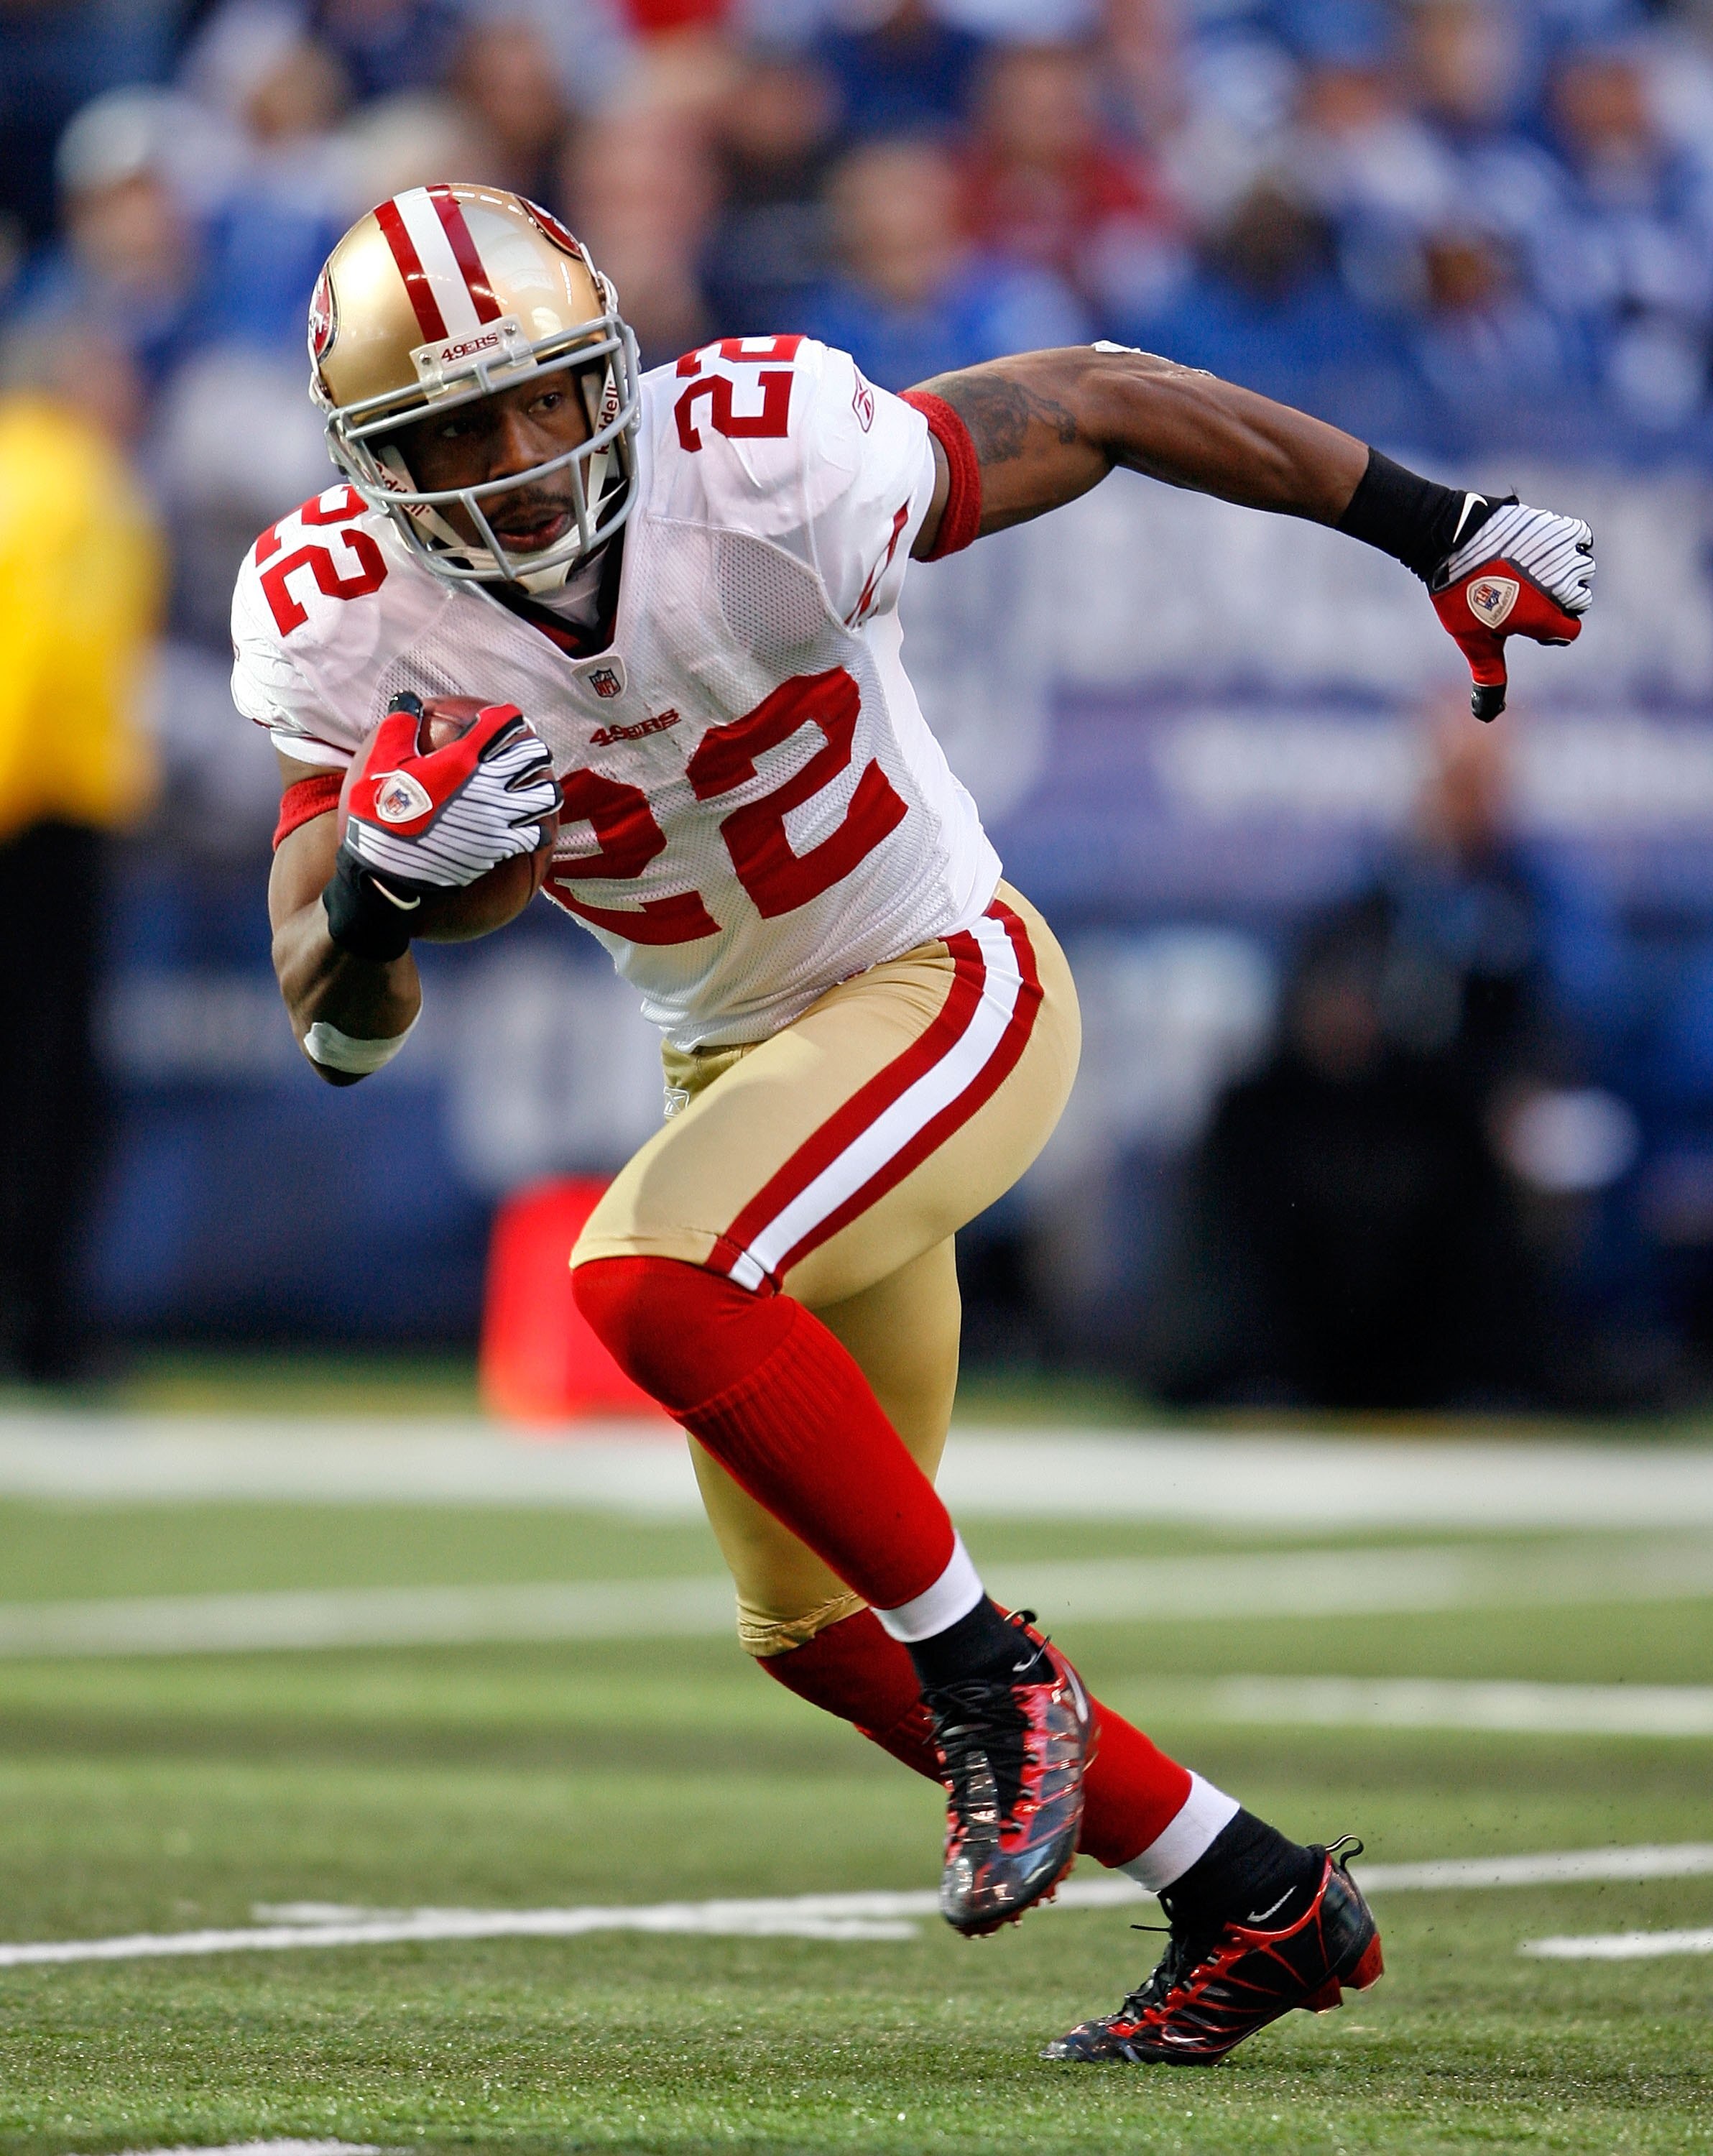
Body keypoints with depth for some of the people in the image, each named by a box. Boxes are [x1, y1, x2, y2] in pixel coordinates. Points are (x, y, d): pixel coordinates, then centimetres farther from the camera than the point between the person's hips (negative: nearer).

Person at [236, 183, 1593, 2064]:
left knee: (648, 1280, -32)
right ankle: (1254, 1901, 26)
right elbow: (336, 1028, -13)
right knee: (813, 1626, 11)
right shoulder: (343, 619, -15)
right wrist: (379, 882, -37)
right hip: (739, 1057, 6)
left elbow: (1096, 405, -11)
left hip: (950, 990, -6)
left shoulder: (761, 470, -26)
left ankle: (996, 1684, -16)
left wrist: (1434, 527, -4)